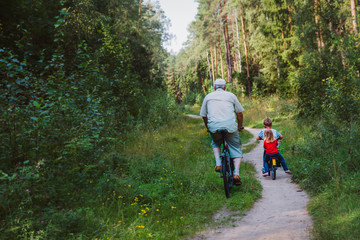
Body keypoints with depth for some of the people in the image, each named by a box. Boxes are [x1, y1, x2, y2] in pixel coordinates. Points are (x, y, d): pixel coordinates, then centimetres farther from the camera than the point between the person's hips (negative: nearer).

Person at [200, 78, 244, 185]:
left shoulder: (208, 97, 21)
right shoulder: (231, 95, 17)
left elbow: (204, 116, 23)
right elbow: (239, 113, 18)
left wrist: (208, 128, 37)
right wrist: (240, 126, 32)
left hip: (214, 126, 1)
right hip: (230, 126, -1)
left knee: (215, 144, 30)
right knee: (236, 148, 14)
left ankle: (218, 163, 9)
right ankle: (236, 174, 0)